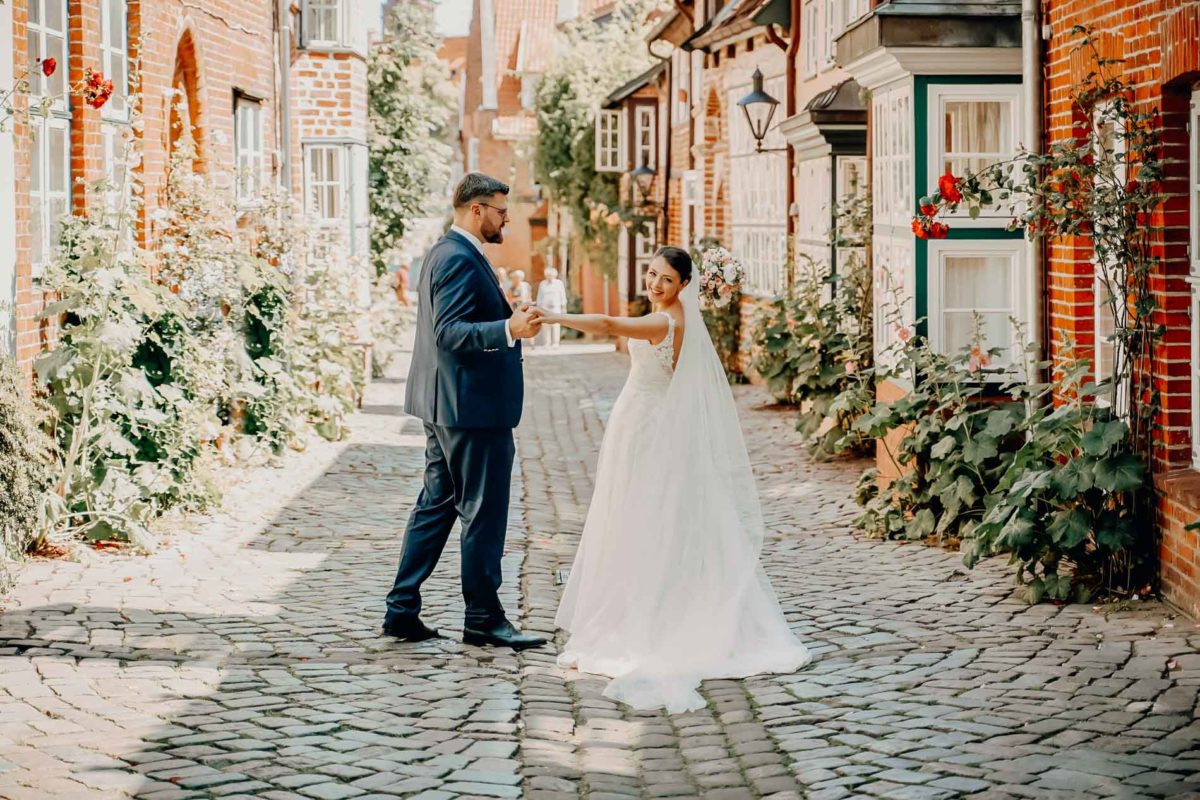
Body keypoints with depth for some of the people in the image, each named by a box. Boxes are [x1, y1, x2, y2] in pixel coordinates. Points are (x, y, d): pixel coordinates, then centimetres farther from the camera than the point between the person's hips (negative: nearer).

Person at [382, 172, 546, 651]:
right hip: (473, 408, -11)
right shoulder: (460, 258, -17)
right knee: (483, 514, -3)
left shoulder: (445, 253, 17)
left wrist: (509, 319, 27)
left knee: (435, 507, 13)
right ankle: (483, 618, 5)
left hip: (447, 407, 11)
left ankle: (402, 610, 15)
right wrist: (508, 330, -36)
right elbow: (449, 333, -25)